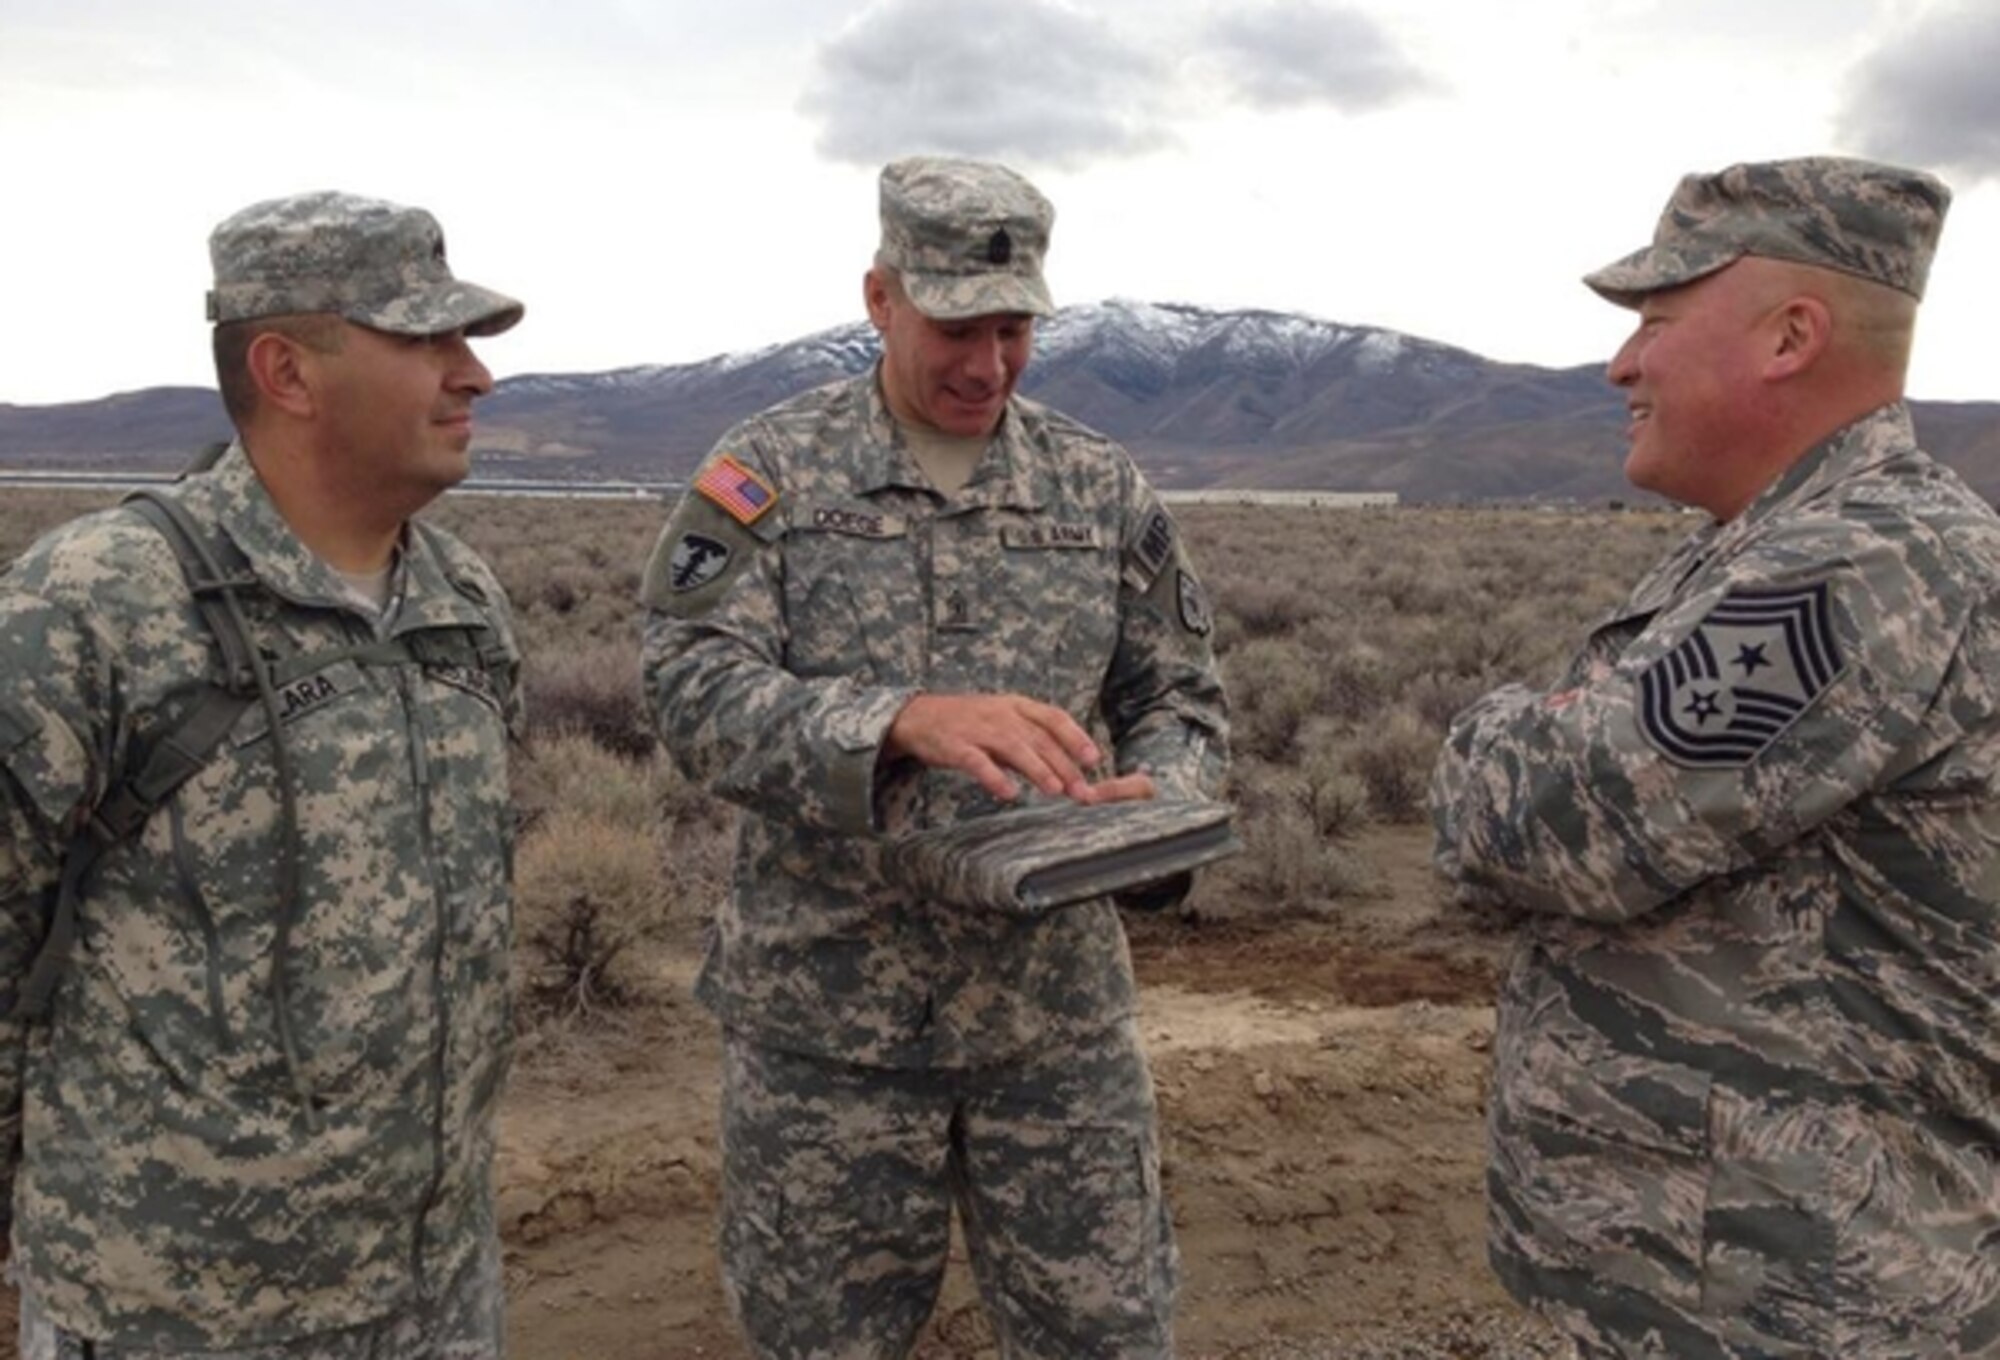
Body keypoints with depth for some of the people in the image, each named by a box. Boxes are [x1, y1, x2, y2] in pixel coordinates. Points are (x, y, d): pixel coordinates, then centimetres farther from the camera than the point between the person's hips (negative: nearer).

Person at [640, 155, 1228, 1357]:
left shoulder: (1105, 490, 3)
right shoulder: (770, 473, -4)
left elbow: (1183, 699, 7)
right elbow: (697, 693, -15)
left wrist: (1156, 801, -15)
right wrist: (904, 717, -31)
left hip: (1058, 1010, 2)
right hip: (824, 1015, -1)